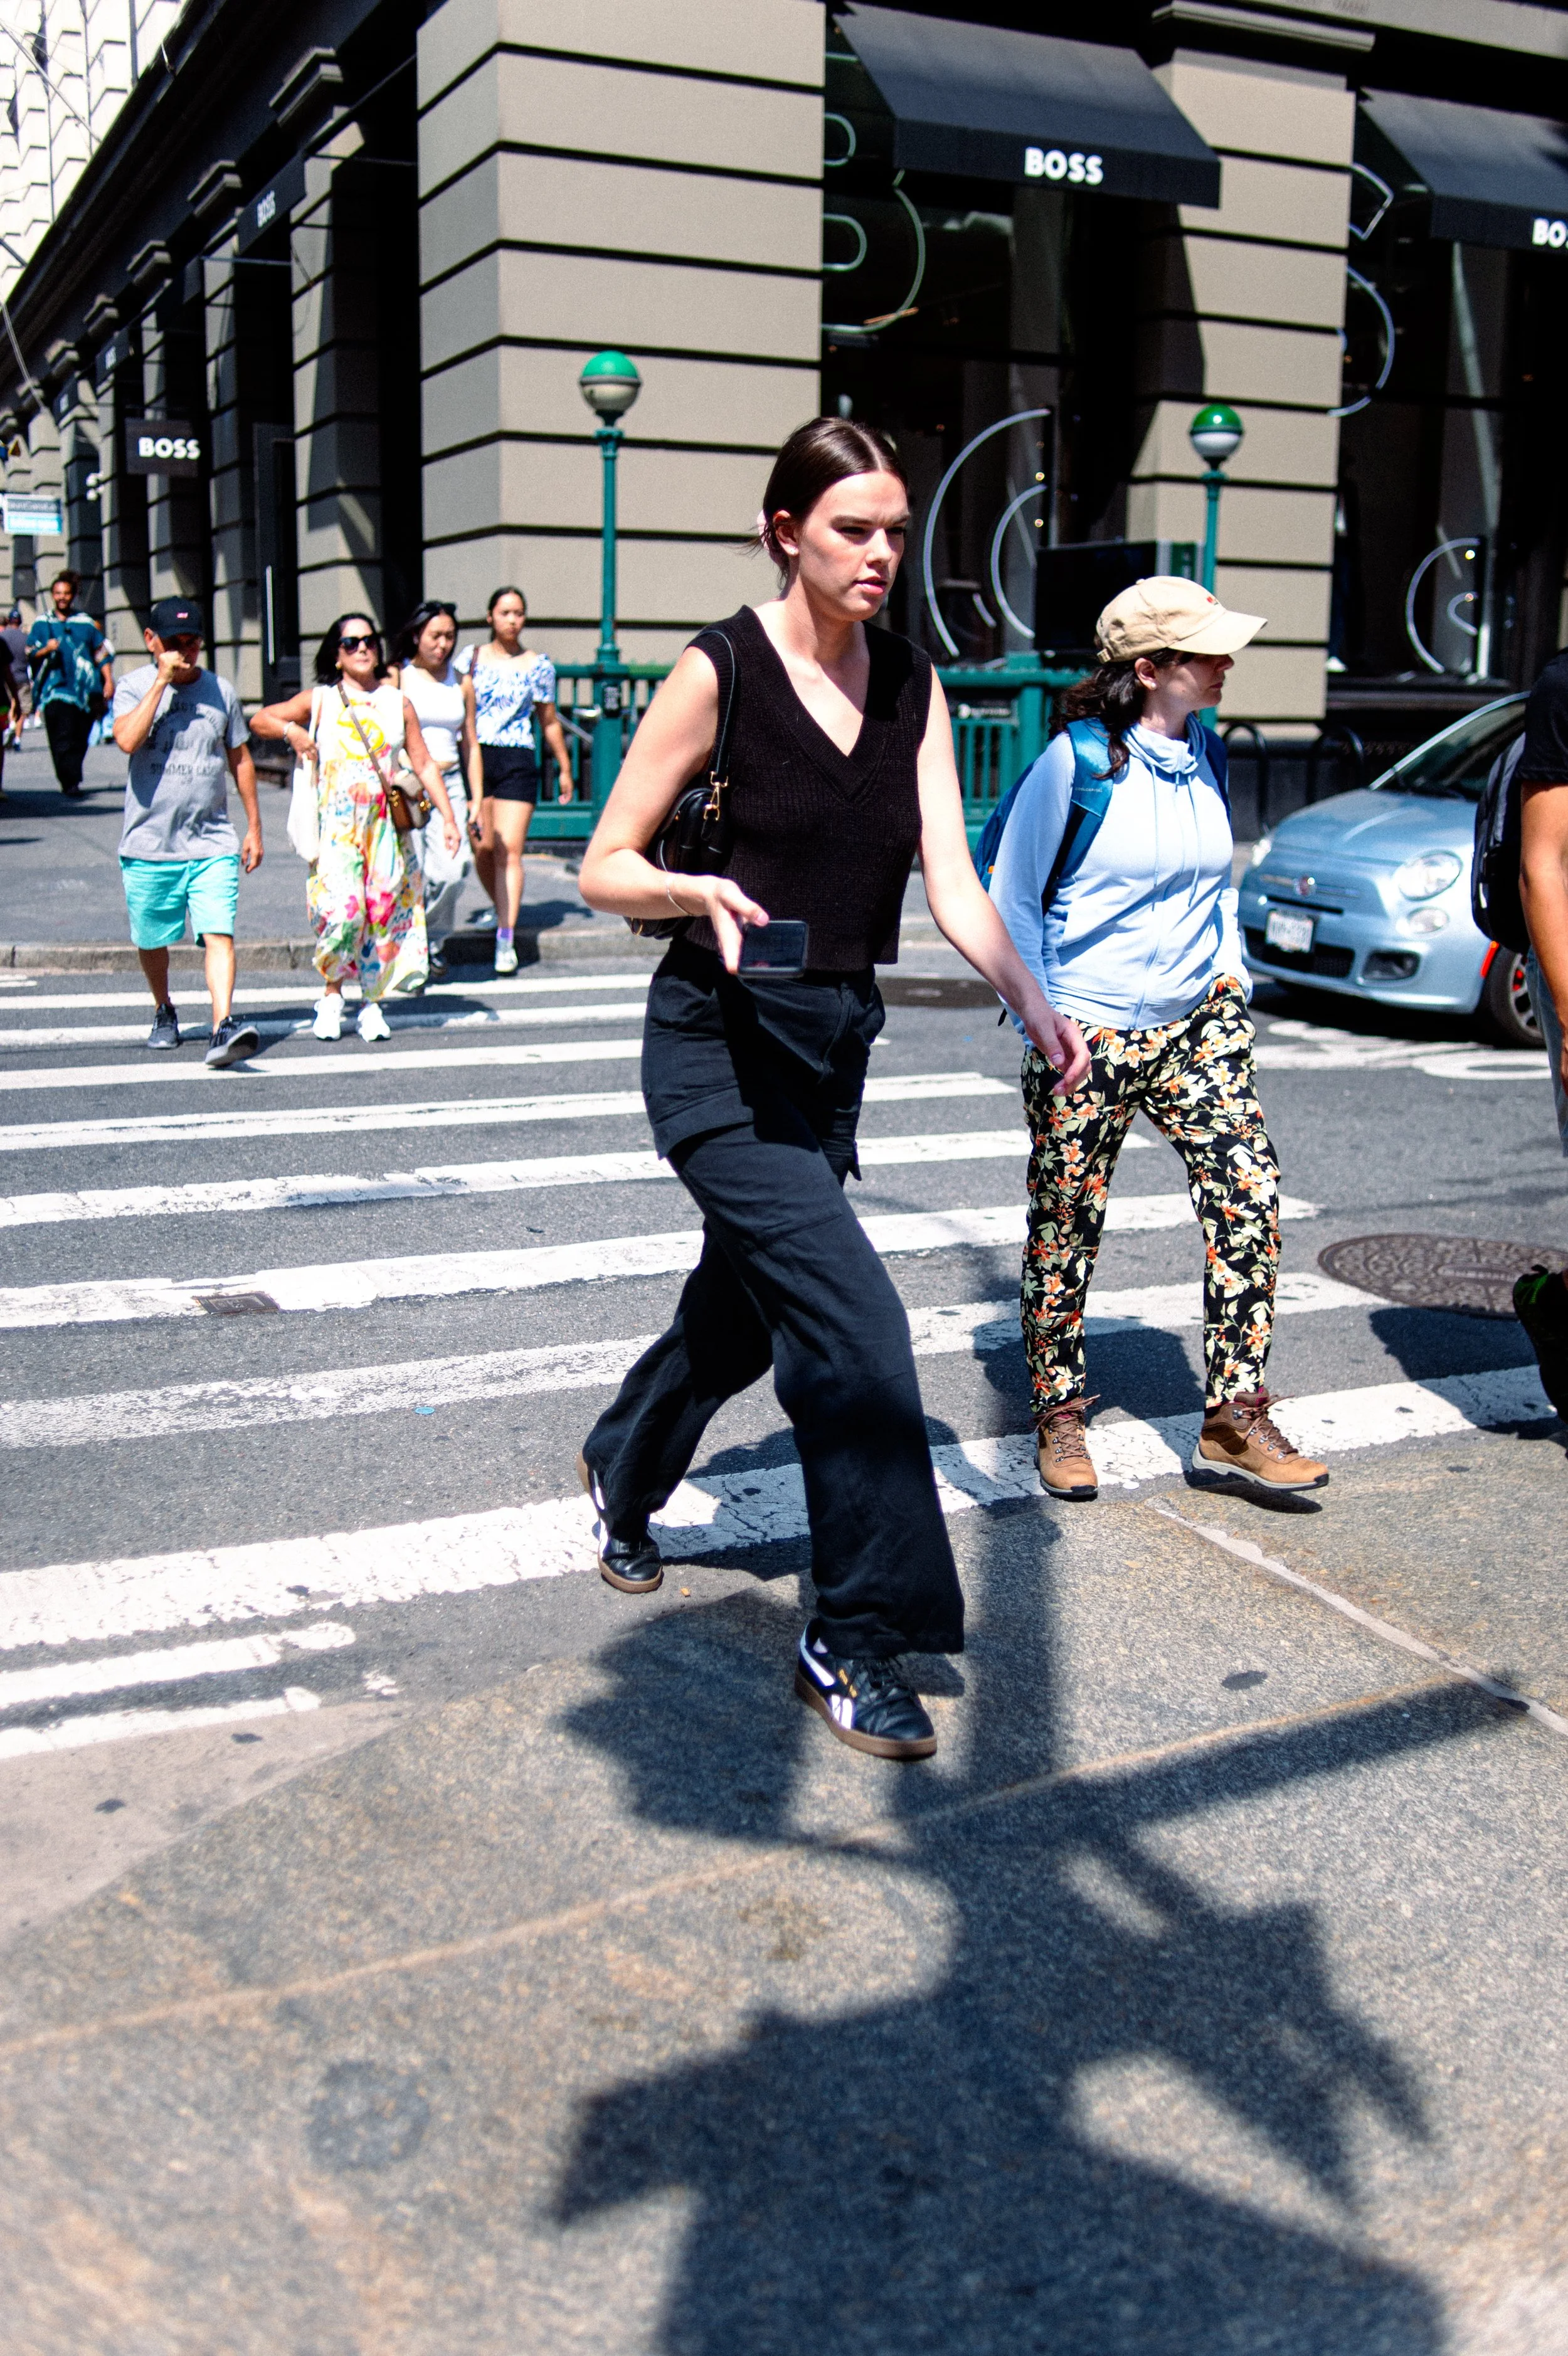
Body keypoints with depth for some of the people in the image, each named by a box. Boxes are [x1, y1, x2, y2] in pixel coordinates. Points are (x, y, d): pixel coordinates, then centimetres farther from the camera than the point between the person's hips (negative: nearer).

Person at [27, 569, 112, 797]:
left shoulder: (86, 622, 14)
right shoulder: (42, 623, 11)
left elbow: (102, 654, 15)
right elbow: (31, 655, 9)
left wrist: (108, 680, 4)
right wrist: (46, 650, -12)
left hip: (85, 690, 2)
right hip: (56, 689, -2)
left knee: (79, 739, 3)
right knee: (62, 739, -15)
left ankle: (71, 782, 14)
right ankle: (71, 783, -18)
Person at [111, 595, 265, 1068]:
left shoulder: (220, 691, 6)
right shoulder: (134, 686, -1)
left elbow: (240, 759, 15)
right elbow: (127, 740, -22)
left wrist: (254, 826, 14)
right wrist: (162, 680, -18)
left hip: (212, 844, 0)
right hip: (148, 844, 0)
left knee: (219, 934, -16)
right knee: (152, 940, 15)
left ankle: (224, 1028, -25)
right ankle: (164, 1011, 39)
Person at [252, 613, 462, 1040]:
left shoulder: (398, 704, 13)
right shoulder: (319, 701, 7)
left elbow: (424, 765, 14)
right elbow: (260, 720, 8)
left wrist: (448, 817, 8)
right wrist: (291, 731, -13)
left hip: (387, 824, 2)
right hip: (335, 824, -2)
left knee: (384, 909, -1)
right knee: (341, 909, -16)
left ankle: (373, 1004, 11)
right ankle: (331, 995, 3)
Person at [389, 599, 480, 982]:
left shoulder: (459, 681, 14)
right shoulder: (397, 676, 3)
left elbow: (470, 743, 17)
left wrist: (477, 799, 12)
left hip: (450, 784, 3)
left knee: (453, 871, -12)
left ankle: (434, 941, 13)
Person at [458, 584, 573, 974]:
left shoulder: (538, 666, 7)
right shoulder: (471, 658, 7)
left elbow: (550, 722, 15)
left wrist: (565, 769, 19)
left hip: (518, 762, -1)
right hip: (476, 758, 2)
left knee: (509, 850, -10)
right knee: (482, 847, 3)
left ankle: (506, 937, -13)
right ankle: (501, 909, 30)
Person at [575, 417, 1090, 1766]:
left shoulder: (913, 685, 6)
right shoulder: (720, 673, -10)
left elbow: (952, 875, 0)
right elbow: (605, 867, -7)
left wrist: (1034, 1005, -16)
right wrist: (701, 893, -28)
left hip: (835, 1046, 6)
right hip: (721, 1047, -6)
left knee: (746, 1305, 19)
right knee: (853, 1320, -16)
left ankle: (622, 1470, 49)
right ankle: (854, 1641, -3)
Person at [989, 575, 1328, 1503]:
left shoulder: (1207, 755, 7)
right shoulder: (1074, 763, -11)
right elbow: (1012, 901, -4)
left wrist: (1230, 972, 10)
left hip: (1195, 1025, 5)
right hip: (1088, 1036, -5)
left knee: (1250, 1192, -9)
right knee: (1067, 1227, 5)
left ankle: (1234, 1422, 0)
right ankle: (1060, 1414, 24)